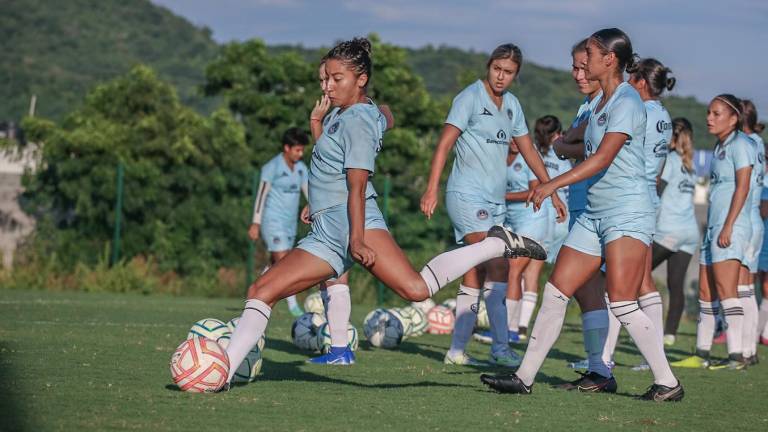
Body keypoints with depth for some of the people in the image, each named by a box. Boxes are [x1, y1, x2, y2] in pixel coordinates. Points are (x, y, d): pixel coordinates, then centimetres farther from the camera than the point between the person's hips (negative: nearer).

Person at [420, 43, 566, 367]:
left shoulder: (511, 105, 14)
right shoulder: (470, 98, -8)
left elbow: (529, 151, 22)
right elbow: (444, 144, -14)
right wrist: (432, 189, -23)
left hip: (495, 201, 8)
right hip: (468, 196, -8)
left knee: (476, 276, 6)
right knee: (497, 267, -17)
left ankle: (457, 350, 10)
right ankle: (500, 348, -17)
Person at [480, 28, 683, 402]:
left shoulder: (626, 101, -11)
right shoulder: (600, 103, 17)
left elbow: (602, 158, -21)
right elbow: (576, 148, 35)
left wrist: (552, 184, -25)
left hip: (627, 213, -9)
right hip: (594, 213, 9)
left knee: (621, 303, -15)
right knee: (555, 292, 4)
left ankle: (667, 383, -6)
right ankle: (525, 377, 8)